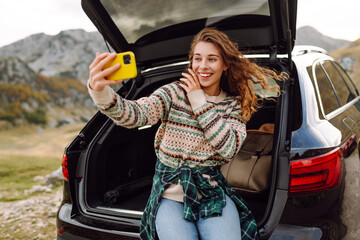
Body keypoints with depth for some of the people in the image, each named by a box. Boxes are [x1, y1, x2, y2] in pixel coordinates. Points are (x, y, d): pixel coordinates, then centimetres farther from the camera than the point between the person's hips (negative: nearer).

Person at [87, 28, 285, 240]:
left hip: (212, 191, 2)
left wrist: (199, 101, -11)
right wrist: (100, 91, -42)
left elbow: (229, 149, -12)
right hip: (171, 194, -1)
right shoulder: (175, 93, -2)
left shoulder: (235, 104, 4)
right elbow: (135, 114, -21)